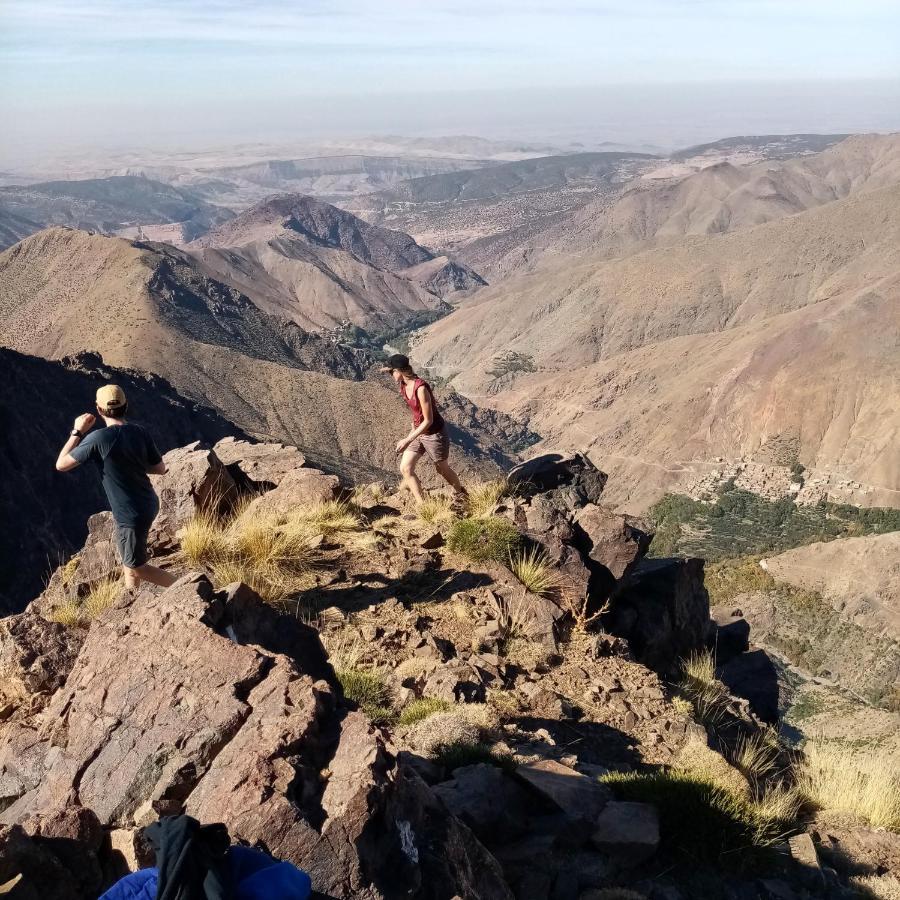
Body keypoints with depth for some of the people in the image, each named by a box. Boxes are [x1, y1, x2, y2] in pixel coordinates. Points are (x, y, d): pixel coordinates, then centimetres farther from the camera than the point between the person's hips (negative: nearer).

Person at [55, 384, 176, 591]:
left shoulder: (97, 438, -21)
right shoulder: (141, 433, -5)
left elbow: (61, 465, -10)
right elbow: (160, 469, 4)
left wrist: (77, 432, -3)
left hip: (131, 515, -7)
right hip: (149, 504, 7)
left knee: (137, 567, 11)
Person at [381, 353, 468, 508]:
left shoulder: (421, 388, -29)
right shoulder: (404, 386, -3)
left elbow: (428, 420, -27)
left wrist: (408, 440, -27)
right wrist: (412, 432, 17)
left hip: (435, 434, -8)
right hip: (419, 432, 8)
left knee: (442, 469, 14)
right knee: (405, 468, -5)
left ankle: (460, 494, 43)